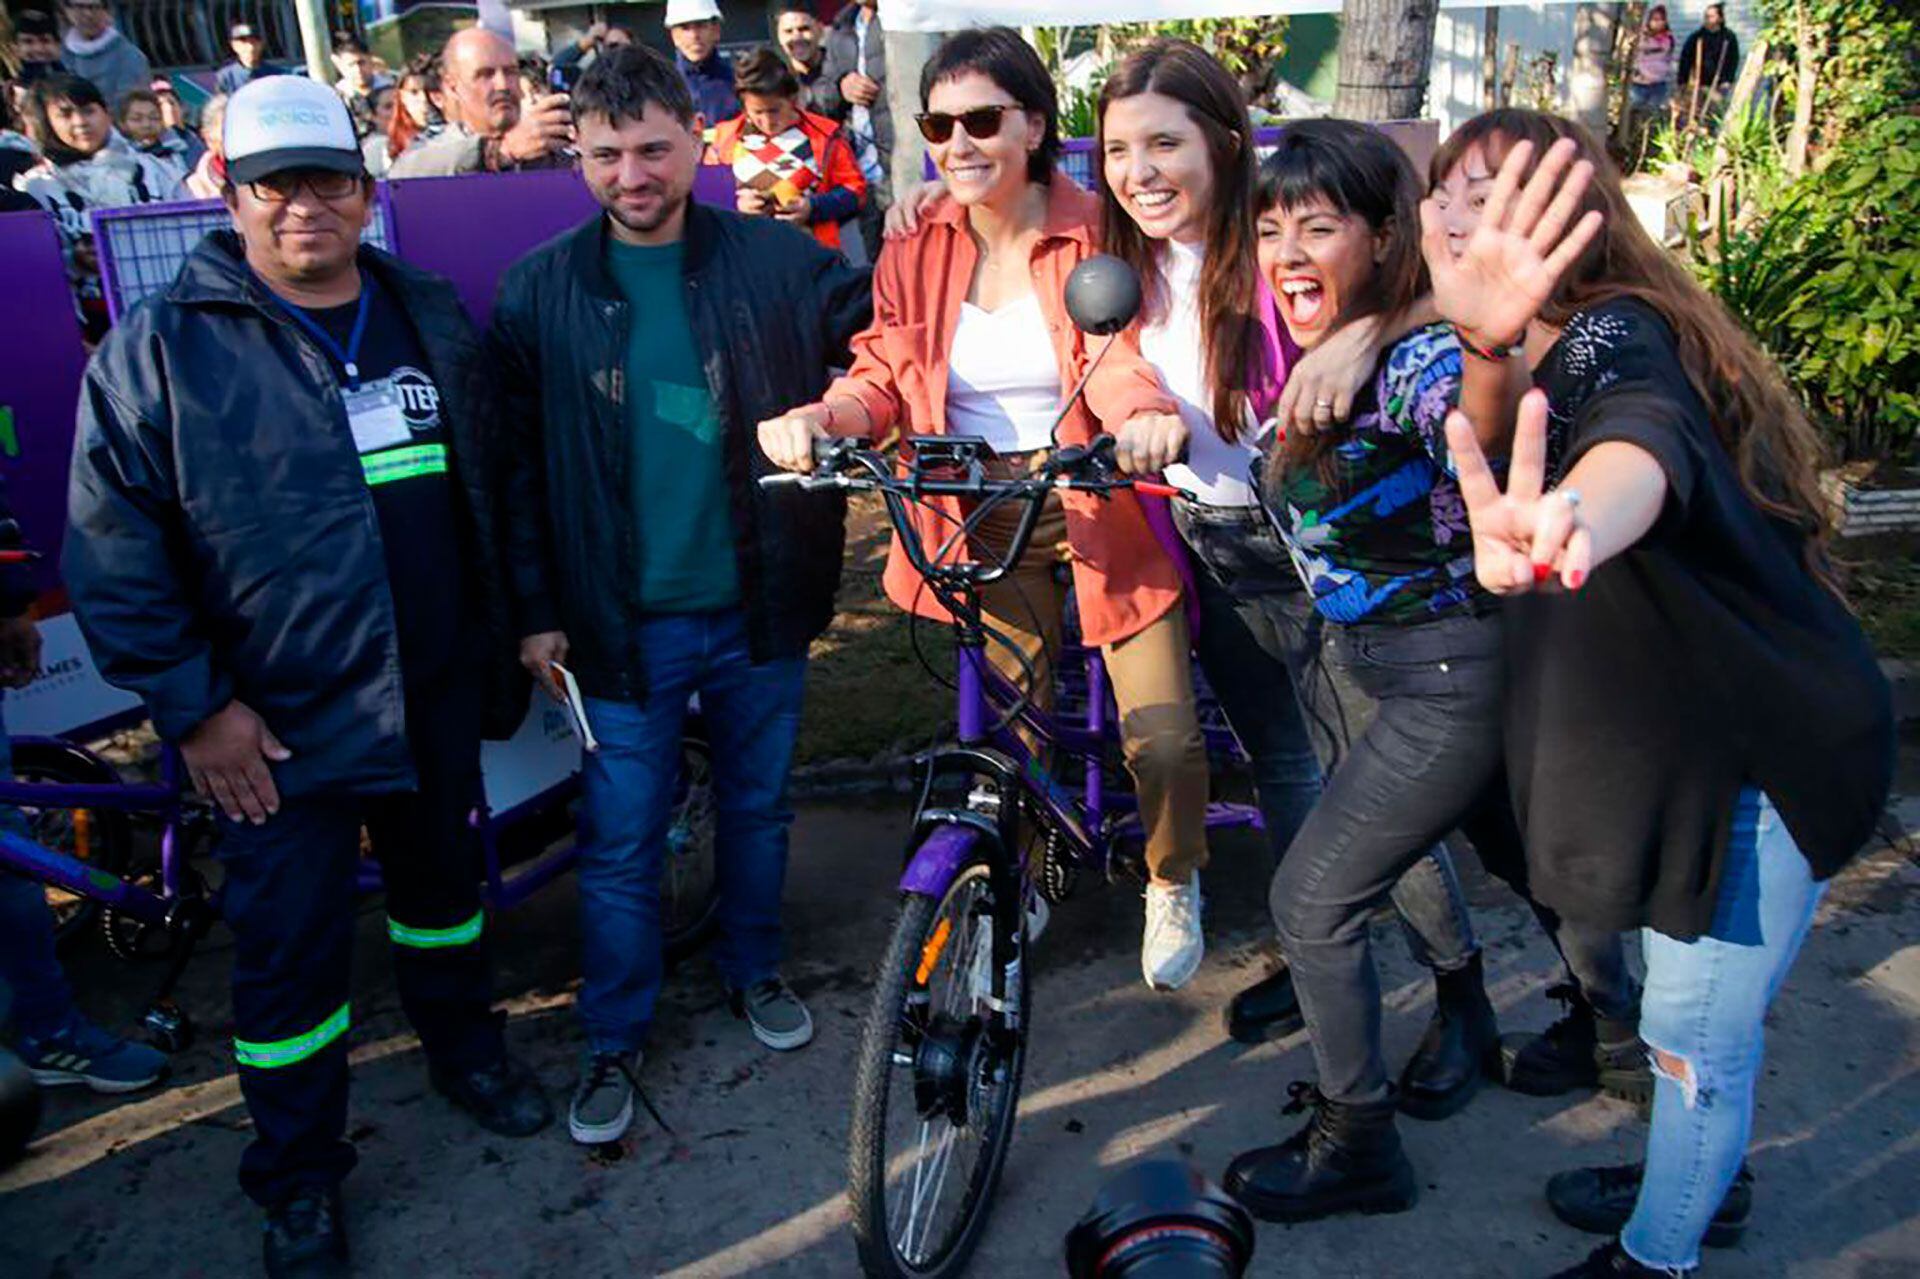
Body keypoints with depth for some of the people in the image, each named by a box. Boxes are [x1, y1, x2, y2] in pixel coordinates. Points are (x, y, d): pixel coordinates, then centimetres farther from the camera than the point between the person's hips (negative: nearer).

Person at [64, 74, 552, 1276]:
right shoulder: (159, 351, -10)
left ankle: (464, 1045, 49)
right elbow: (114, 551, -9)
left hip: (439, 698, 4)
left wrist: (513, 629, 11)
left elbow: (498, 489, 11)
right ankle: (298, 1178, 28)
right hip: (276, 724, -3)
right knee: (291, 951, 8)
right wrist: (193, 704, -12)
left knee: (445, 883, 22)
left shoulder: (438, 320, 3)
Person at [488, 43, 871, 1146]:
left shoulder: (779, 261, -4)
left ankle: (755, 970, 43)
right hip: (623, 621, -1)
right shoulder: (541, 291, -2)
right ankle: (616, 1036, 29)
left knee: (759, 805, 18)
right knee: (622, 840, 8)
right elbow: (519, 464, 2)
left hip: (759, 605, 1)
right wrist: (535, 610, 0)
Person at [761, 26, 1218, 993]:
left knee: (1163, 734, -9)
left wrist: (1147, 419, -41)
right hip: (984, 521, 3)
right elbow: (883, 376, -1)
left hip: (1098, 505, -2)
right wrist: (819, 417, -23)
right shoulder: (916, 249, 2)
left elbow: (1120, 360, -18)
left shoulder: (1095, 235, -7)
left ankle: (1172, 882, 24)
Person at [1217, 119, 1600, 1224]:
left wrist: (1488, 351, -69)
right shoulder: (1317, 364, 3)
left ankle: (1359, 1150, 19)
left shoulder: (1416, 359, -23)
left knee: (1313, 899, 0)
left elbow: (1483, 430, -47)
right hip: (1382, 666, 8)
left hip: (1449, 683, -8)